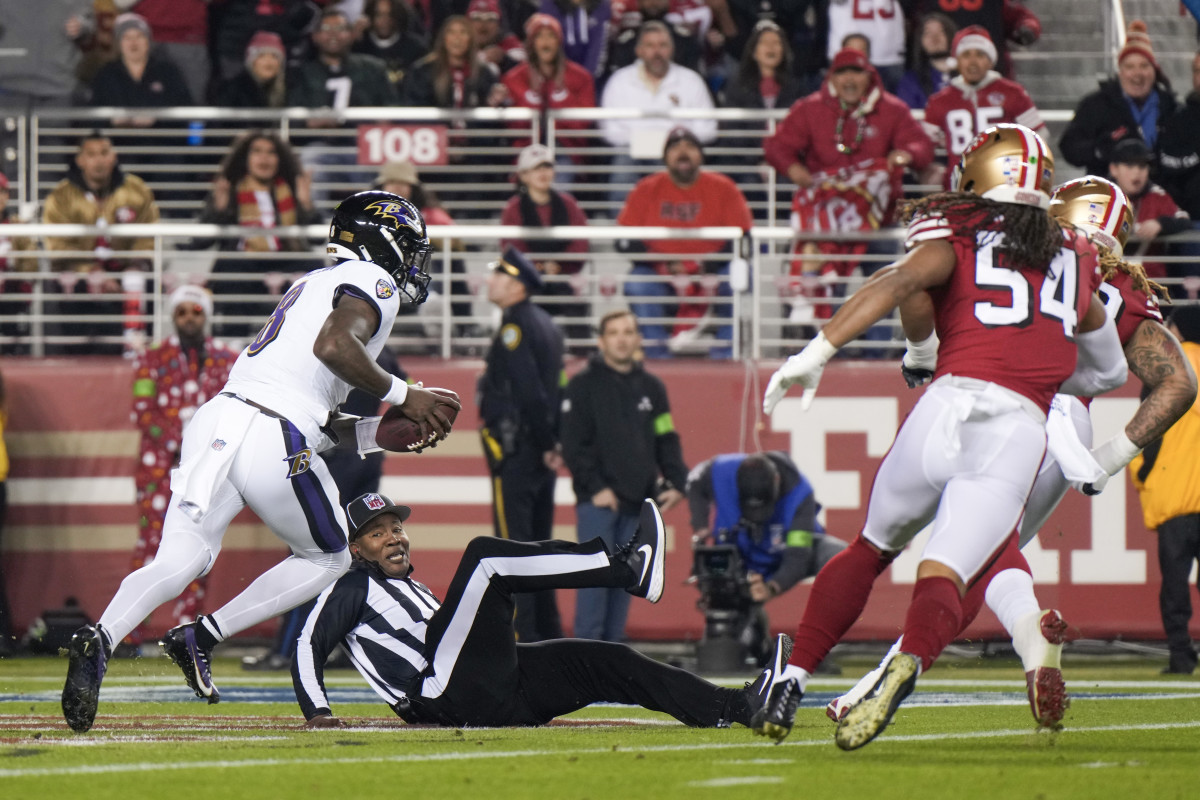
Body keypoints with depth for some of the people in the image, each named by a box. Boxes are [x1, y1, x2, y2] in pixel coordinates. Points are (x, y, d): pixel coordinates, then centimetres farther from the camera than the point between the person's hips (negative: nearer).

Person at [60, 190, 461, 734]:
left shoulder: (317, 283, 31)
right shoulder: (372, 281, 4)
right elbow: (334, 345, -17)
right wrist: (401, 395, -6)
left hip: (217, 419, 7)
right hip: (274, 441, -7)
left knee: (180, 561, -2)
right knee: (328, 559, 14)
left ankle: (100, 641, -28)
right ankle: (200, 638, 2)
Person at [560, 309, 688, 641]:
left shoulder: (651, 388, 13)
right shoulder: (584, 386, -1)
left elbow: (667, 441, 15)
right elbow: (573, 444, -5)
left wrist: (676, 483, 1)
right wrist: (595, 487, -13)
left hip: (637, 501, 4)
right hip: (597, 499, -4)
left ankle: (612, 646, 10)